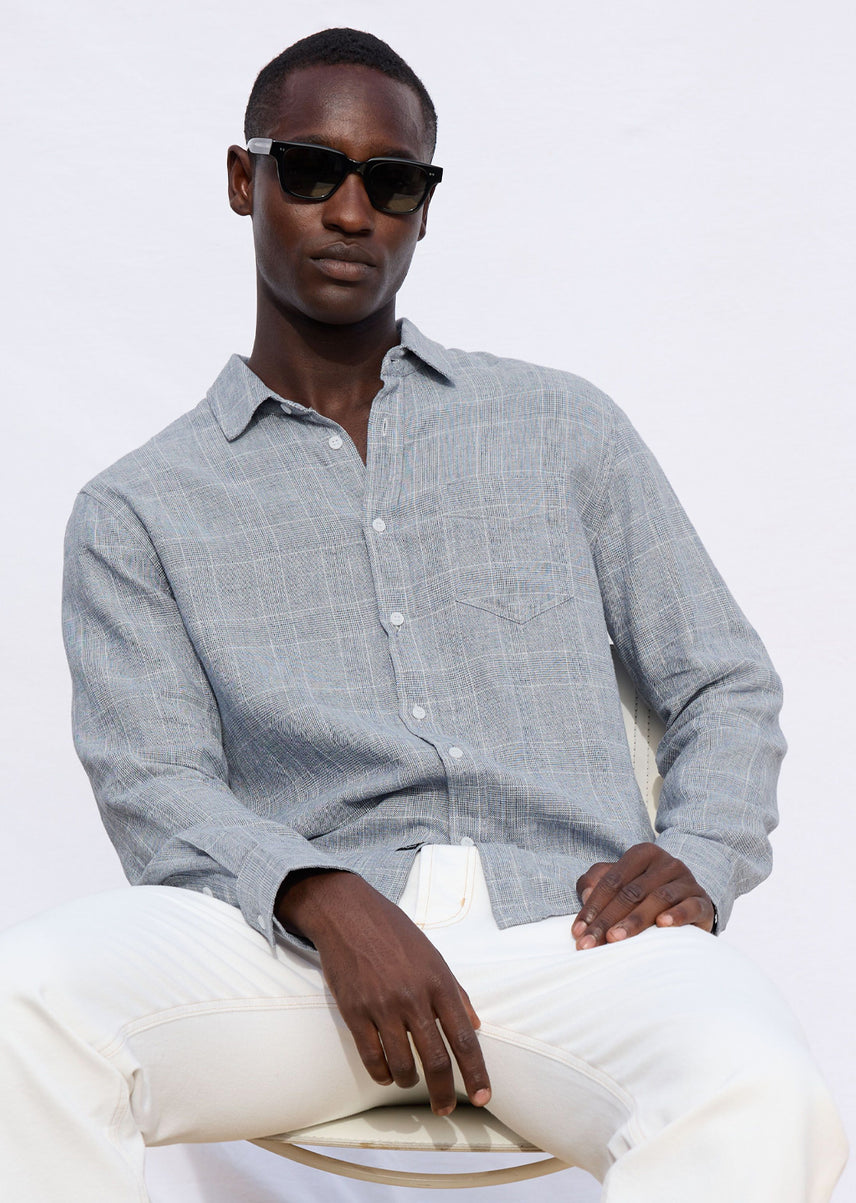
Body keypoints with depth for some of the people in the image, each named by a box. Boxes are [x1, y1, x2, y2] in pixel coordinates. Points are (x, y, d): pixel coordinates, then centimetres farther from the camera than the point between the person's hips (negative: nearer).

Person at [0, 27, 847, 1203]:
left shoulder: (563, 428, 21)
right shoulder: (137, 512, 17)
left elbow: (726, 686, 20)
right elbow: (157, 791, 4)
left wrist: (698, 858, -2)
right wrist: (327, 902, -17)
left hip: (563, 920, 0)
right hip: (299, 933, 0)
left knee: (760, 1098, -35)